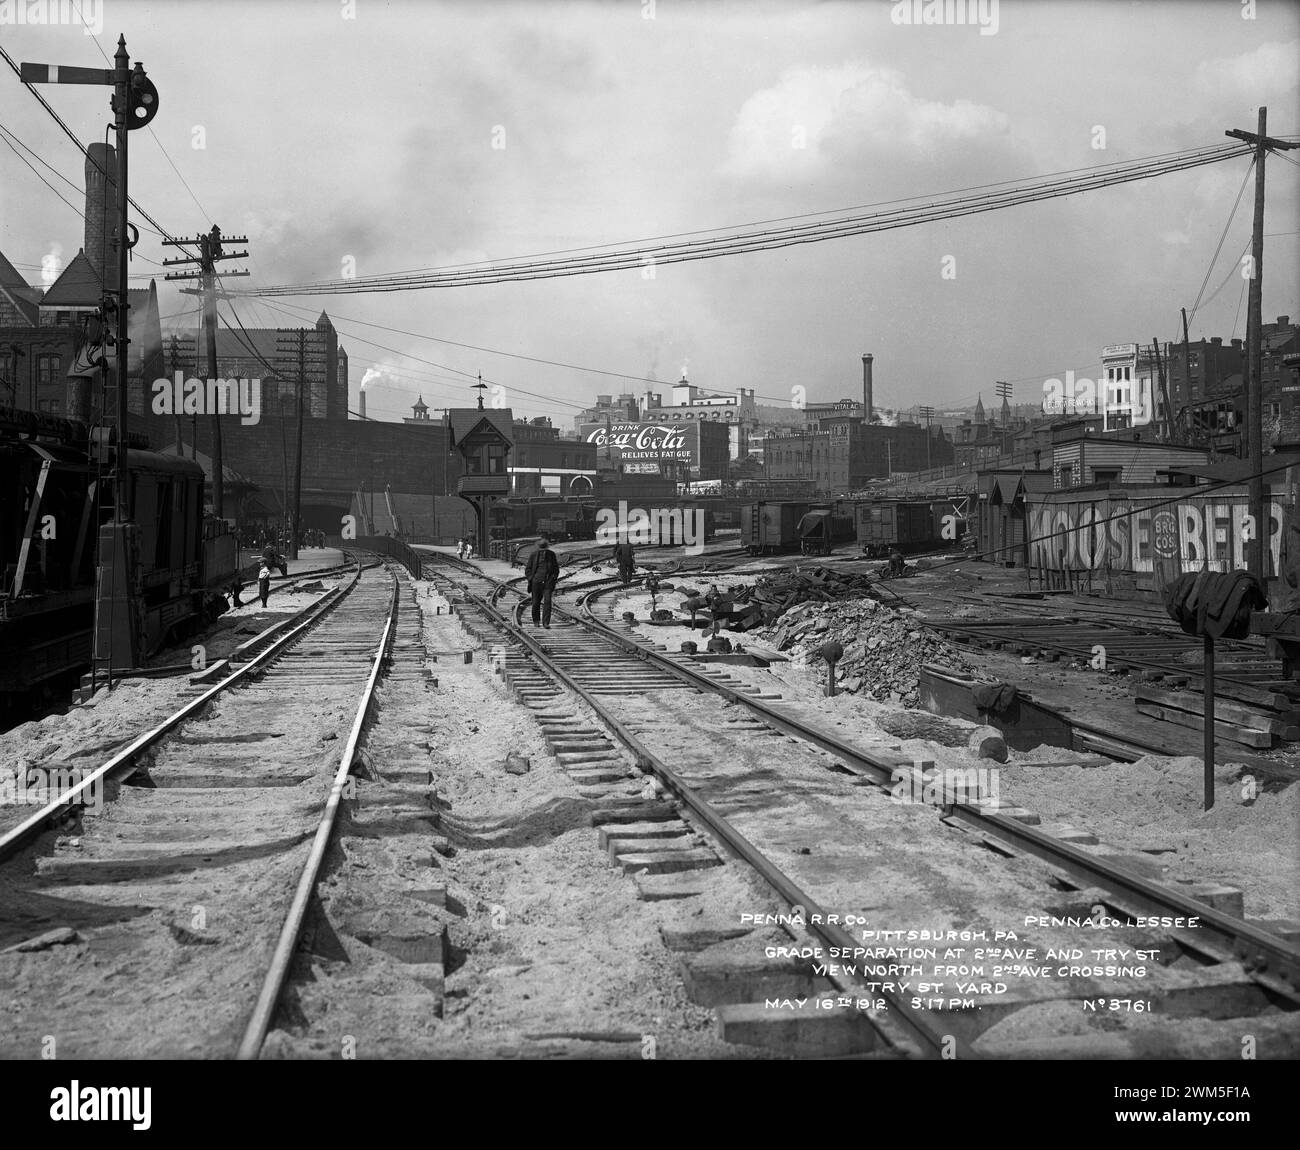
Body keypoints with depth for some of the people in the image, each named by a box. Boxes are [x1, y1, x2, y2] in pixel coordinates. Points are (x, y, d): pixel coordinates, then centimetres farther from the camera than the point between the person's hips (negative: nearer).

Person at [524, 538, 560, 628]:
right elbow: (528, 569, 9)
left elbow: (556, 568, 17)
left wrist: (554, 577, 3)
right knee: (536, 602, 6)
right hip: (536, 582, 0)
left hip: (548, 582, 0)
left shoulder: (551, 554, 7)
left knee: (547, 601, -13)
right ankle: (535, 621, 25)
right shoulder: (533, 555, 4)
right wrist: (531, 579, -5)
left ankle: (546, 622, -13)